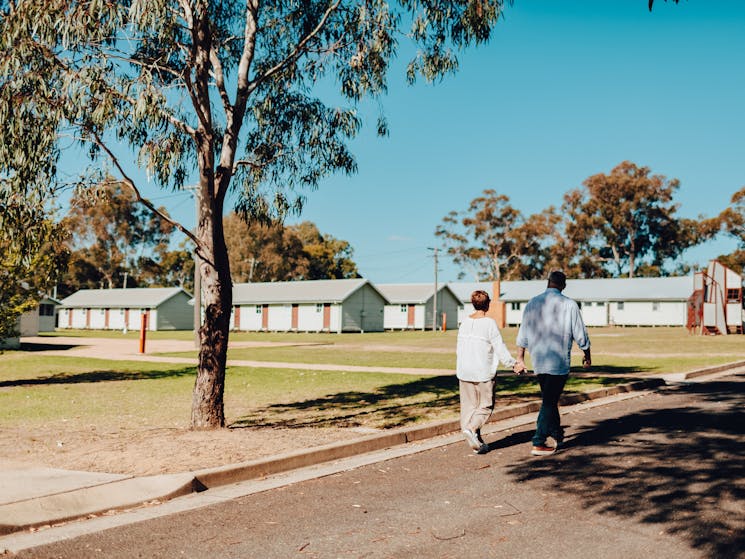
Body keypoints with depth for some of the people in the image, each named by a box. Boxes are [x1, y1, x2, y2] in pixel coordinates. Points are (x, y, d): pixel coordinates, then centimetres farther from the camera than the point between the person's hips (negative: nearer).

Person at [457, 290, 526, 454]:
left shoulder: (465, 322, 5)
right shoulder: (489, 323, -11)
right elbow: (500, 348, -11)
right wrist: (513, 364, 0)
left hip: (464, 372, 5)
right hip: (483, 373, -5)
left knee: (469, 406, 11)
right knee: (486, 406, 7)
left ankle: (476, 443, 13)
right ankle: (472, 428, -17)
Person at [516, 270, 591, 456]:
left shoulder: (532, 303, 4)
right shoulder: (569, 305, -7)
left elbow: (522, 335, 7)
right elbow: (580, 335, -2)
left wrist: (520, 358, 14)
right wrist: (587, 355, 13)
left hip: (538, 361, 5)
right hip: (558, 362, -5)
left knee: (549, 399, 19)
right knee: (549, 402, -2)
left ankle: (557, 435, 31)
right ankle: (539, 443, -3)